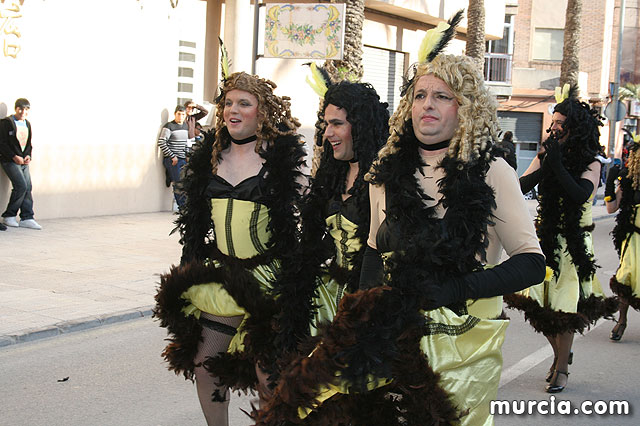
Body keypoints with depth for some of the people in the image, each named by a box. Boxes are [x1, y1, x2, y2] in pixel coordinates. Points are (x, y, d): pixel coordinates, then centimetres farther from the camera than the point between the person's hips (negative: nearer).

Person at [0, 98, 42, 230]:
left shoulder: (27, 124, 13)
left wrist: (28, 156, 2)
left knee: (28, 188, -1)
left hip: (23, 161, 7)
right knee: (21, 186, -16)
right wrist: (14, 157, -16)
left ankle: (27, 218, 4)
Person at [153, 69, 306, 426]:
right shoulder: (210, 156, 10)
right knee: (205, 366, 7)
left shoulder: (284, 156, -6)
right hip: (217, 276, 6)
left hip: (266, 279, -5)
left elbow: (303, 217, -5)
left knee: (268, 375, -5)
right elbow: (196, 219, 18)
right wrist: (190, 271, 16)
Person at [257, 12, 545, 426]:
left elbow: (532, 263, -9)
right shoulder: (388, 171, 7)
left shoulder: (491, 173, -6)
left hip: (463, 344, -3)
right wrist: (364, 312, 6)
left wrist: (455, 290, -18)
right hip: (395, 331, 3)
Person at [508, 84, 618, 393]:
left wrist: (558, 164, -22)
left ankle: (562, 367, 13)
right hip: (545, 237, 3)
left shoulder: (590, 164, -6)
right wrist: (546, 164, -22)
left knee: (565, 306, -2)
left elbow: (581, 194, -24)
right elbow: (521, 186, -7)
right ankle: (561, 353, 31)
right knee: (541, 302, 6)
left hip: (574, 243, -3)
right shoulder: (545, 155, 3)